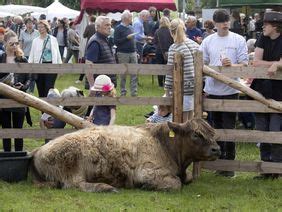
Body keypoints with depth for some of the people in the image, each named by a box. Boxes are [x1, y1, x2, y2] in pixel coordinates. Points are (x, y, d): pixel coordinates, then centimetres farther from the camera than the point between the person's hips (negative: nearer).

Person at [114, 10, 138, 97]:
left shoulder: (131, 27, 14)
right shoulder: (119, 28, -7)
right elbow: (115, 41, -14)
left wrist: (135, 51, 16)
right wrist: (126, 38, -18)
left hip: (133, 53, 6)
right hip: (123, 54, -6)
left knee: (134, 73, 1)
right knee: (123, 74, 2)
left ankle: (134, 92, 5)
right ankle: (123, 92, 10)